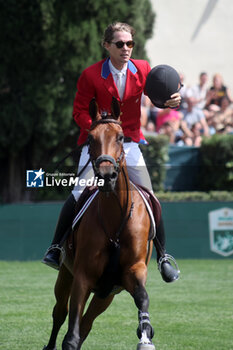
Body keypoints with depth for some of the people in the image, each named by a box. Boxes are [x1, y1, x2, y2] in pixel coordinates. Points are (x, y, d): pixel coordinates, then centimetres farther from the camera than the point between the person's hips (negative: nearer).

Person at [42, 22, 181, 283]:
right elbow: (79, 112, -5)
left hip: (129, 143, 3)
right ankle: (55, 248, -8)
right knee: (82, 191, -21)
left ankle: (163, 257, 12)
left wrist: (173, 100, -14)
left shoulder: (142, 69, -2)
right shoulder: (91, 75, -10)